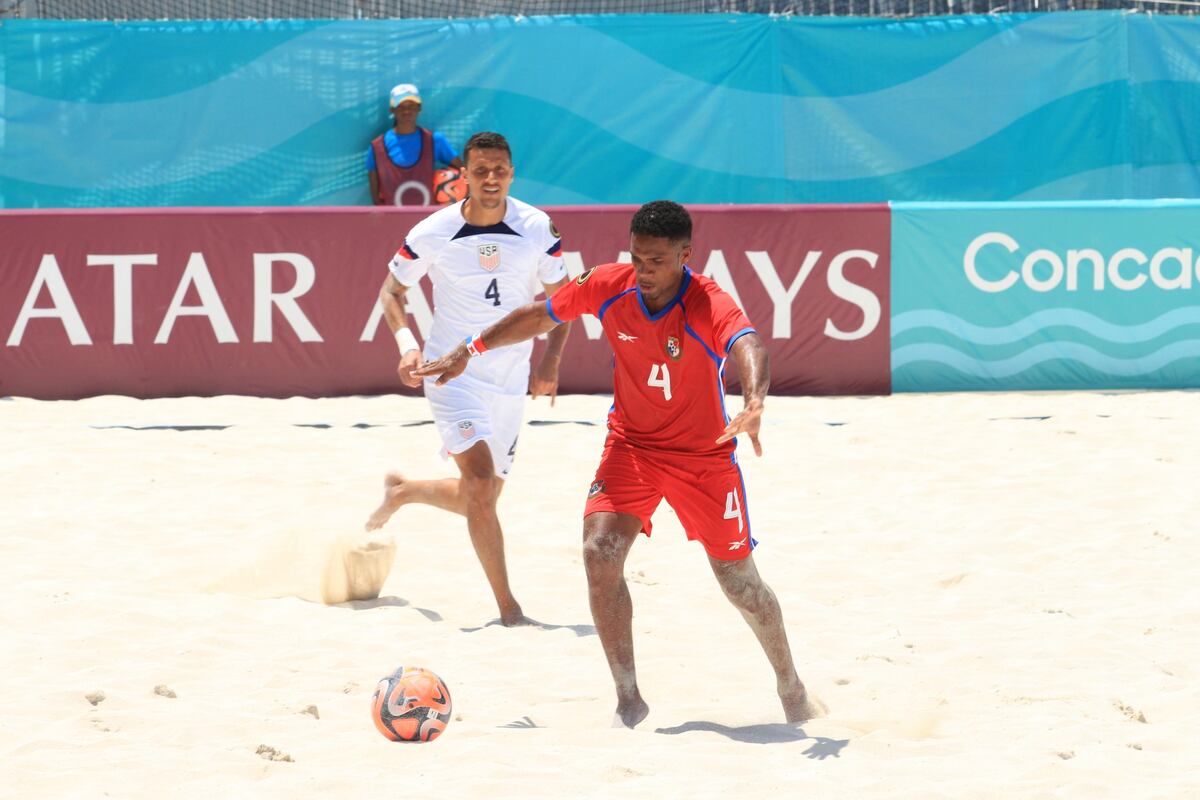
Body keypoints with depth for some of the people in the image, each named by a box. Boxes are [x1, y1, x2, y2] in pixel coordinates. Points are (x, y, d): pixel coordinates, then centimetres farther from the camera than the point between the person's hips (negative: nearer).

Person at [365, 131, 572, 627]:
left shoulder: (538, 229, -5)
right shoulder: (432, 233, -9)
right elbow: (392, 292, 4)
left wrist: (550, 361, -11)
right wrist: (406, 343, -14)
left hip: (511, 380, 4)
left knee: (479, 500, 13)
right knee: (481, 482, -22)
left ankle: (401, 492, 44)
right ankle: (508, 607, -17)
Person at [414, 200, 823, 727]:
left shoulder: (710, 305, -27)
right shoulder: (608, 287, -14)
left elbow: (747, 345, -49)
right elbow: (539, 317, 4)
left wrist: (754, 404, -70)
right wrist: (470, 351, 10)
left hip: (704, 455, -3)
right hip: (631, 442, 3)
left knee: (738, 580, 4)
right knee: (599, 551, -18)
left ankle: (792, 690, 31)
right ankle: (628, 699, -7)